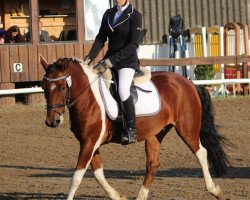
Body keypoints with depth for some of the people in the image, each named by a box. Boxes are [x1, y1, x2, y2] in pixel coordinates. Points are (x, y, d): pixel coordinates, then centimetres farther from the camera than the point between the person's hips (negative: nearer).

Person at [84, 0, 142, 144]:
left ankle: (131, 131, -21)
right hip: (109, 59, 7)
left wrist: (113, 59, -22)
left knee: (123, 90, -29)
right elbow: (101, 38, 9)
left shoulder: (135, 15, -8)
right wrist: (89, 58, -6)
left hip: (127, 60, -7)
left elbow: (134, 43, -15)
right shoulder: (108, 14, 9)